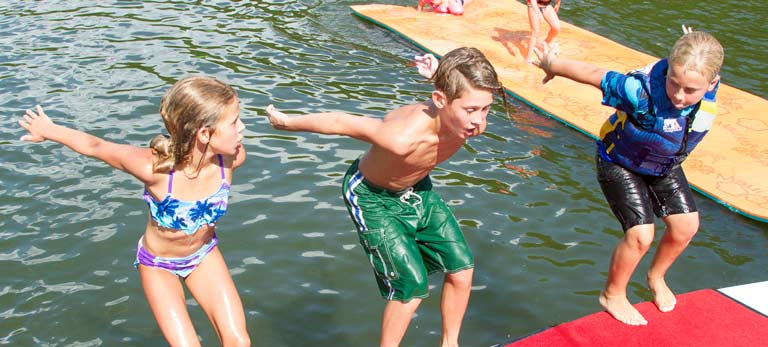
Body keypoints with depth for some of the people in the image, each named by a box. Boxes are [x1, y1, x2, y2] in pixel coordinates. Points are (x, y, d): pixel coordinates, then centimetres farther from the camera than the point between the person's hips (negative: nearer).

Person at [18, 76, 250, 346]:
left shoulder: (233, 157, -28)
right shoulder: (154, 167, -37)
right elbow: (95, 146, -19)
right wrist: (49, 131, -1)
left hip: (204, 254, 3)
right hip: (158, 263, -3)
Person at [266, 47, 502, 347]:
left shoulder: (473, 122, -25)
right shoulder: (403, 138, -42)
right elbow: (339, 122, -26)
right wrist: (287, 122, -14)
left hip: (417, 188, 7)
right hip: (372, 197, -6)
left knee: (462, 268, 4)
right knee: (413, 284, -10)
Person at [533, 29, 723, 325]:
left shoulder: (710, 86, -24)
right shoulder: (643, 92, -42)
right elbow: (592, 74, -30)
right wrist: (552, 66, -14)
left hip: (664, 166, 6)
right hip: (619, 164, -6)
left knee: (686, 226, 5)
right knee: (641, 234, -12)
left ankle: (656, 277, 36)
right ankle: (612, 295, 15)